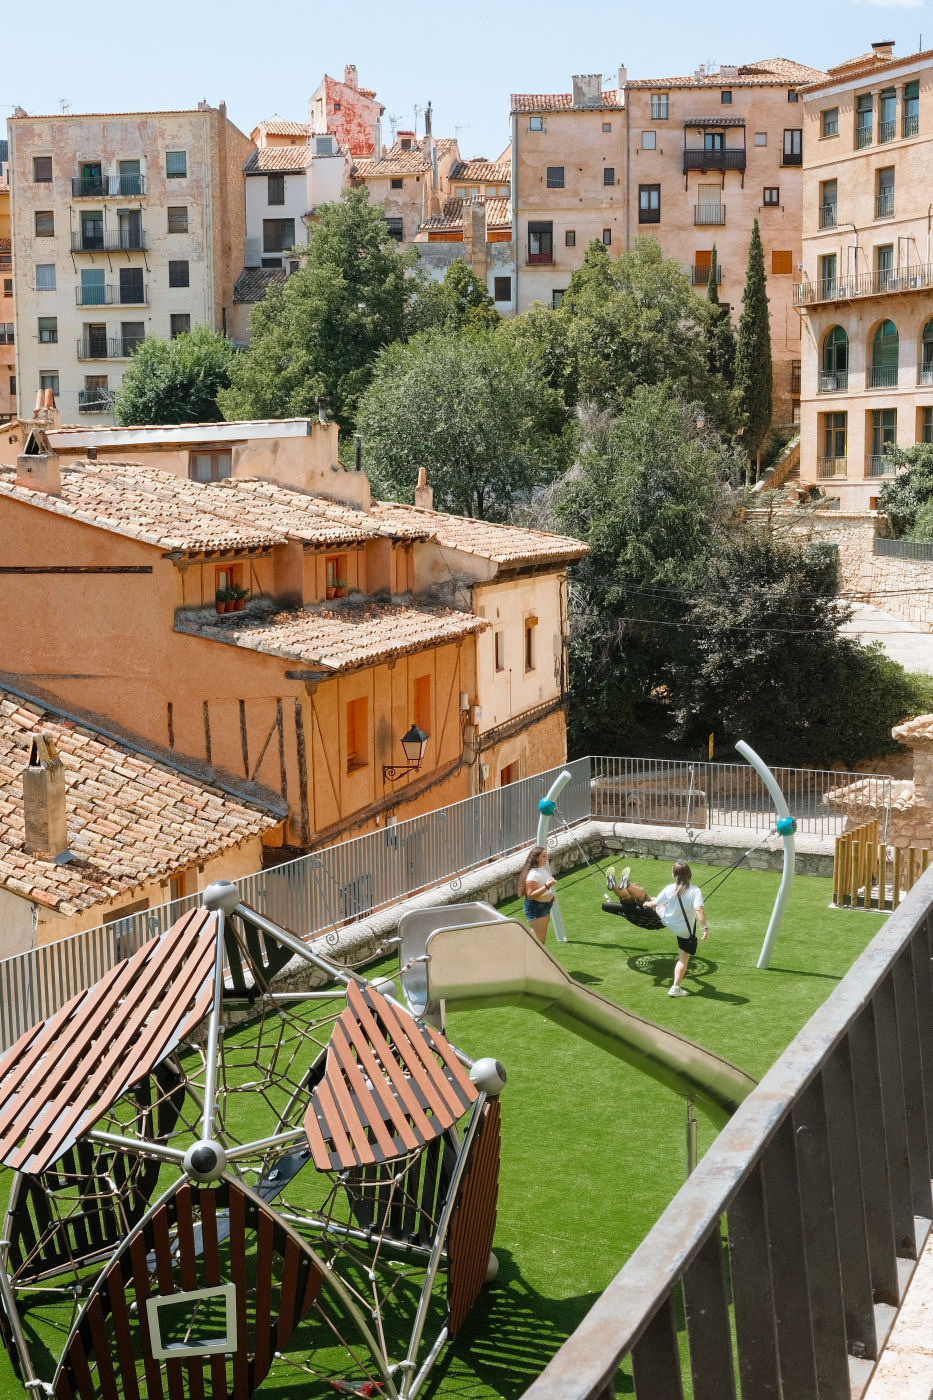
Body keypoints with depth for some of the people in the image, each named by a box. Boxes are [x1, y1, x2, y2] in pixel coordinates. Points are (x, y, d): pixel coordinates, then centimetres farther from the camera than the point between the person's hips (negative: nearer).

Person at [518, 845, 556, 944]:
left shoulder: (542, 868, 8)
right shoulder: (532, 874, -23)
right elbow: (530, 895, -28)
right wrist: (547, 886, -34)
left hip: (545, 906, 10)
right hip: (535, 909, -10)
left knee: (542, 939, 15)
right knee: (537, 938, -11)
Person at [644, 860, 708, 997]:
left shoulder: (669, 889, -17)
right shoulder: (695, 891, -24)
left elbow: (655, 904, -3)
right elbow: (699, 910, -36)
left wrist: (647, 903, 19)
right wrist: (705, 928, -32)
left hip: (668, 922, 2)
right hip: (686, 931, -2)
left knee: (661, 904, 33)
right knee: (684, 959, 11)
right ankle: (676, 988, 11)